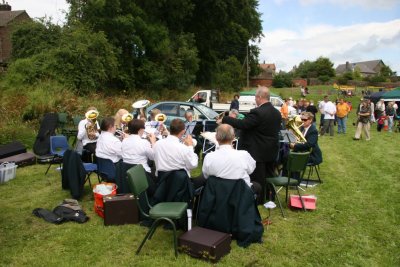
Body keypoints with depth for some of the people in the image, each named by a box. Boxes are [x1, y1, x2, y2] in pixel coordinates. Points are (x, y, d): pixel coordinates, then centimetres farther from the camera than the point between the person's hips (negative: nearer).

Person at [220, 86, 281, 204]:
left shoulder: (257, 112, -22)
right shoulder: (277, 112, 6)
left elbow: (242, 124, -26)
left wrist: (224, 120, -19)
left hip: (258, 151, -8)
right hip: (272, 150, 8)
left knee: (257, 178, 4)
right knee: (269, 176, 19)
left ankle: (258, 200, 15)